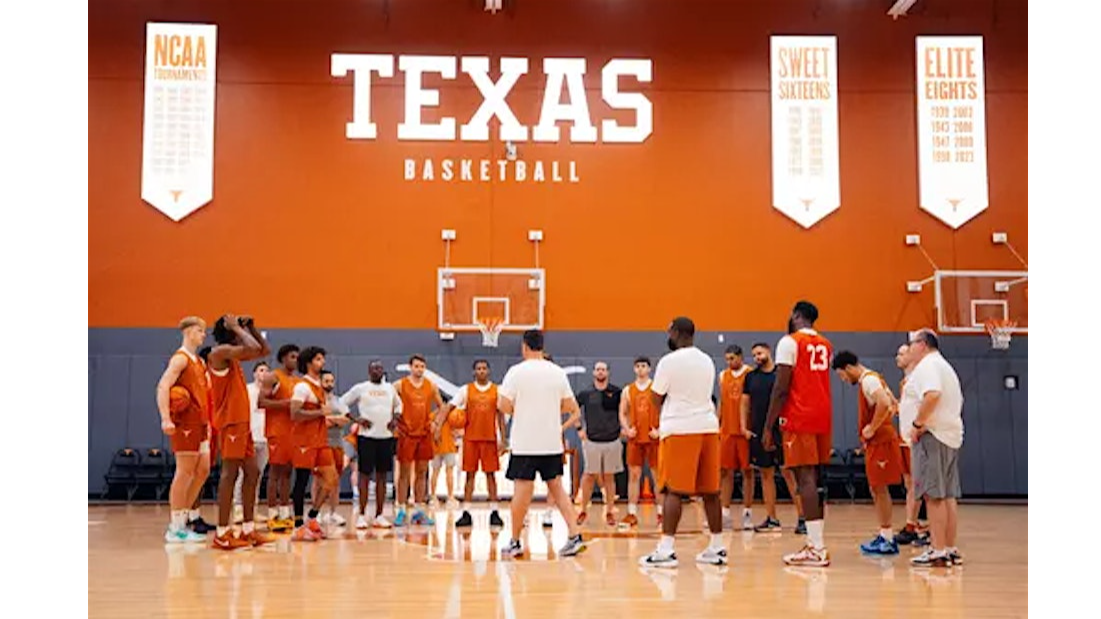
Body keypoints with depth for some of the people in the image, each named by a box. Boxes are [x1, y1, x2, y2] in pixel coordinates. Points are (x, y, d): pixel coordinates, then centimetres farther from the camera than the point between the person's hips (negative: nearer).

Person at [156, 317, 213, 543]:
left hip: (199, 422, 9)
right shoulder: (180, 358, -10)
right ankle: (176, 528, 0)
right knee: (185, 473, -6)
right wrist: (166, 419, -30)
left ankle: (180, 521, 15)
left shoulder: (198, 361, 19)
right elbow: (163, 387, -21)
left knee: (203, 470, 9)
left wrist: (206, 421, 19)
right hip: (185, 422, -9)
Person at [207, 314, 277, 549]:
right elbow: (253, 349, -26)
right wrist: (237, 327, -13)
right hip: (230, 421, -10)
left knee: (252, 472, 9)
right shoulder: (220, 351, -11)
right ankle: (222, 534, -8)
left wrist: (251, 327, 15)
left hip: (242, 421, 10)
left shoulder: (233, 354, 17)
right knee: (230, 473, -10)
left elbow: (264, 350, 24)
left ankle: (248, 529, 14)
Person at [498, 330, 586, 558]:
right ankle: (575, 536, 3)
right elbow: (570, 407, 10)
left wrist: (500, 393, 10)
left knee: (522, 490, 2)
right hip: (552, 443, 4)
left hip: (524, 443, -4)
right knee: (557, 489, 12)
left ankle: (515, 543, 9)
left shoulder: (516, 372, -8)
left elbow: (504, 406, -11)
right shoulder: (558, 372, 5)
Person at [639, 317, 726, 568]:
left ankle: (666, 550, -11)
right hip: (708, 427, 6)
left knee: (673, 490, -7)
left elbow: (657, 399, -1)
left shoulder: (669, 361, -8)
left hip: (679, 429, -6)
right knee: (710, 491, 10)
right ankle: (717, 548, 14)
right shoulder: (707, 361, 14)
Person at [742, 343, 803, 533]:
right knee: (766, 474, 8)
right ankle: (772, 519, 15)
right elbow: (745, 404, 14)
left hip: (780, 430, -5)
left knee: (788, 473, -8)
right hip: (758, 432, 5)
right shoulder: (751, 377, 11)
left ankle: (802, 518, -5)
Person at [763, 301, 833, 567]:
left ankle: (816, 549, -13)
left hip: (799, 419, -7)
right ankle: (816, 541, 16)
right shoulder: (826, 345, 16)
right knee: (815, 479, 13)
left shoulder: (789, 342, -6)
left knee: (805, 478, -9)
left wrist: (768, 427, -9)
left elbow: (781, 389, -12)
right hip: (823, 417, 7)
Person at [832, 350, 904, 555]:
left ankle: (887, 540, -1)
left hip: (880, 441, -10)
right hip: (877, 441, 10)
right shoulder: (872, 379, 16)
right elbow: (893, 404, 22)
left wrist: (872, 428, -21)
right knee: (876, 489, 12)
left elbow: (884, 404, -31)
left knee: (879, 488, -5)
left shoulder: (868, 380, -15)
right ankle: (885, 536, 16)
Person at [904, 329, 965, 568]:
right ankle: (951, 550, 14)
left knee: (934, 495, -9)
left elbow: (932, 395, -26)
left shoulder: (927, 364, -8)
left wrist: (917, 424, -20)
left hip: (932, 435, -10)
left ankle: (938, 552, -10)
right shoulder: (945, 366, 23)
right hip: (951, 435, 10)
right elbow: (957, 401, 26)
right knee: (948, 496, 11)